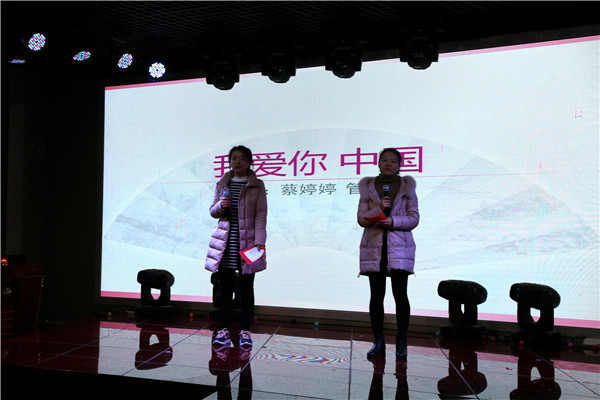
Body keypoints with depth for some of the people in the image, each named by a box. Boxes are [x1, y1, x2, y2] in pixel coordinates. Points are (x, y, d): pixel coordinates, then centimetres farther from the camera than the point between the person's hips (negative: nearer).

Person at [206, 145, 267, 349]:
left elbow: (261, 214, -4)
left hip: (247, 240, -2)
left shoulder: (257, 185, 1)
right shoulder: (222, 184, 10)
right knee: (225, 285, 6)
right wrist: (220, 206, -10)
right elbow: (213, 211, 14)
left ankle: (245, 331, 14)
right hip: (226, 241, 2)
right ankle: (223, 330, 16)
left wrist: (259, 242, -13)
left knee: (246, 287, 5)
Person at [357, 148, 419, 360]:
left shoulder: (407, 186, 8)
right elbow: (361, 218, 4)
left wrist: (394, 221, -13)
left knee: (400, 295, -4)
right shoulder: (368, 187, 10)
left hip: (399, 247, -1)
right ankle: (378, 342, 14)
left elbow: (414, 218, 3)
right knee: (376, 296, 4)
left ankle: (401, 343, 8)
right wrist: (378, 209, -13)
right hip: (373, 247, 1)